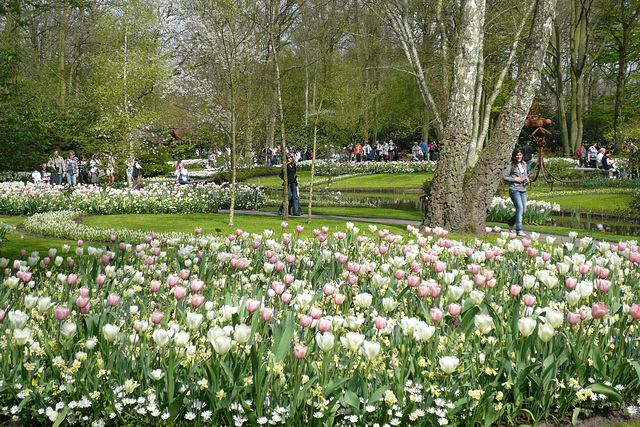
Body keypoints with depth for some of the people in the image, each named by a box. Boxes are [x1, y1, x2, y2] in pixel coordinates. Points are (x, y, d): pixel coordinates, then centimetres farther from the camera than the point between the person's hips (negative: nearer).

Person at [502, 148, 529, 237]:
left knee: (523, 210, 5)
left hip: (523, 190, 7)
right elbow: (504, 177, -5)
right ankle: (519, 230, -10)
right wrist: (515, 179, -12)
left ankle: (510, 222, 29)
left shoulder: (524, 165, 16)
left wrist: (527, 179, 7)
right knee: (520, 209, -14)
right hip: (514, 190, -7)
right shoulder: (511, 165, -3)